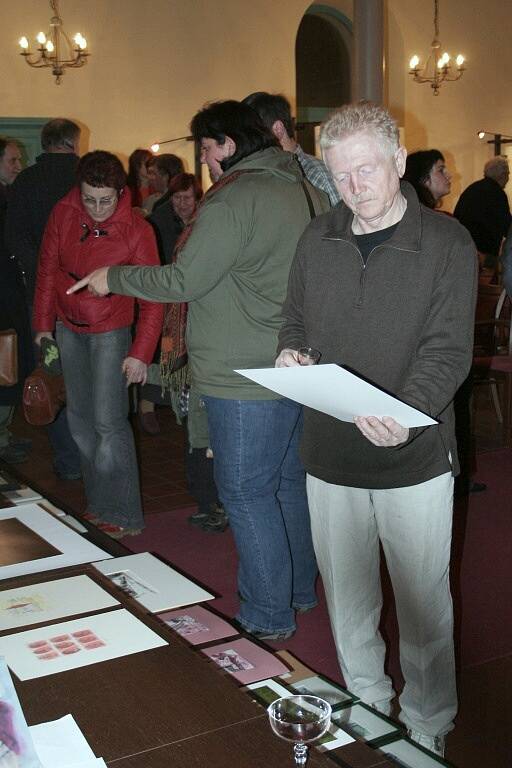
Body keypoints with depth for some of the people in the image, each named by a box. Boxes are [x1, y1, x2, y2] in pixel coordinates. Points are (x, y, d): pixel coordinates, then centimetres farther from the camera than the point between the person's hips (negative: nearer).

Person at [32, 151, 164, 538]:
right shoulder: (63, 214, -7)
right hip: (68, 328, 5)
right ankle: (99, 505, 23)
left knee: (108, 423, -11)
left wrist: (141, 352, -21)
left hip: (110, 331, -5)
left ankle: (123, 515, 1)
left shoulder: (137, 230, -17)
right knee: (81, 421, 10)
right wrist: (43, 324, 5)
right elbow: (48, 270, 4)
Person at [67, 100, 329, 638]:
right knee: (289, 480, 20)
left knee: (247, 492, 2)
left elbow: (184, 280, -16)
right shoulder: (307, 191, 9)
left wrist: (114, 278, -3)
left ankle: (268, 615, 11)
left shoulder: (232, 199, -17)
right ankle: (300, 588, 34)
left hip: (246, 378, -9)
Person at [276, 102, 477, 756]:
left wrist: (405, 415, -31)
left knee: (424, 606, 9)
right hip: (330, 456, 4)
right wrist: (289, 353, -8)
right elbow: (294, 319, 16)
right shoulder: (317, 240, 6)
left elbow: (447, 352, -13)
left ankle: (428, 730, 30)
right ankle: (366, 710, 39)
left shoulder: (447, 243, -6)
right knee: (346, 601, 17)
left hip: (415, 461, -3)